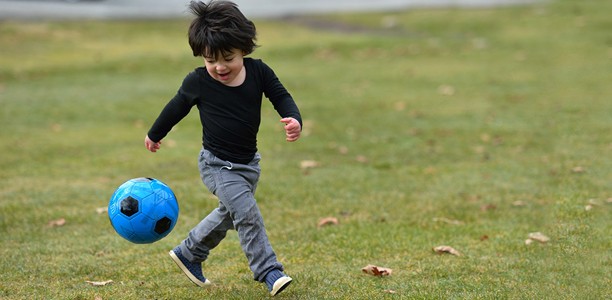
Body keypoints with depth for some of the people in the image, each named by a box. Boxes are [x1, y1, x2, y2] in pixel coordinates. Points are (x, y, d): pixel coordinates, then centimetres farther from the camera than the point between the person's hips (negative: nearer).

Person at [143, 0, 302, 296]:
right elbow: (176, 108, 2)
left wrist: (294, 119, -23)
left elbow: (281, 96, -1)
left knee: (229, 214, 21)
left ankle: (188, 254, 42)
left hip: (248, 162, 5)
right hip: (218, 165, -5)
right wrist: (154, 134, 17)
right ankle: (268, 271, -12)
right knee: (248, 213, -19)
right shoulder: (197, 82, -14)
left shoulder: (258, 71, -9)